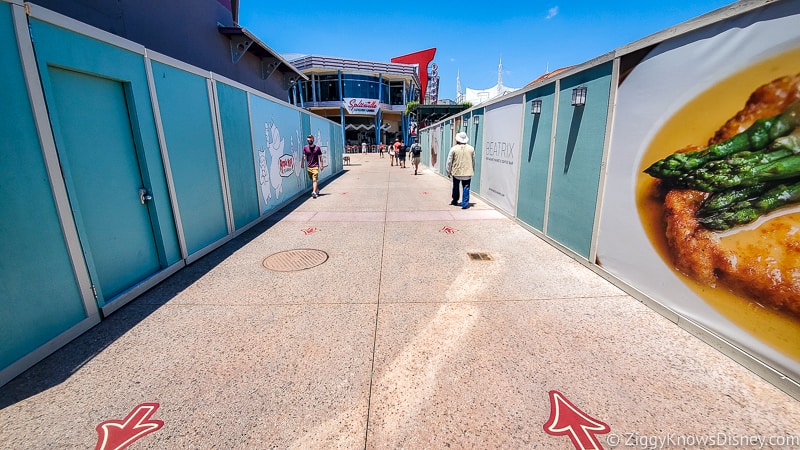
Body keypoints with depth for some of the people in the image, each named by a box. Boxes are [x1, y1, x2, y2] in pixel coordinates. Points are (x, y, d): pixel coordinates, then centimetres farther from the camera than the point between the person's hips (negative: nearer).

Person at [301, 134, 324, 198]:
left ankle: (314, 192, -20)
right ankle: (317, 190, 32)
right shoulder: (305, 148, 5)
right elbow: (304, 157, 6)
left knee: (314, 180, -14)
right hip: (309, 167, 4)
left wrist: (322, 165, 0)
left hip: (315, 166, -4)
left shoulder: (317, 148, 0)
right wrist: (302, 164, -2)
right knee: (312, 180, 14)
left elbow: (320, 157, 3)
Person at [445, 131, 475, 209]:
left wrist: (448, 171, 5)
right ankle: (465, 204, -2)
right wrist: (472, 171, 21)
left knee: (456, 187, 16)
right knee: (466, 188, 3)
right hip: (467, 173, 1)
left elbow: (449, 161, -4)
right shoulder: (471, 148, 1)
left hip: (456, 172, 0)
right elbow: (473, 161, 10)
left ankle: (455, 201, 31)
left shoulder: (454, 148, -7)